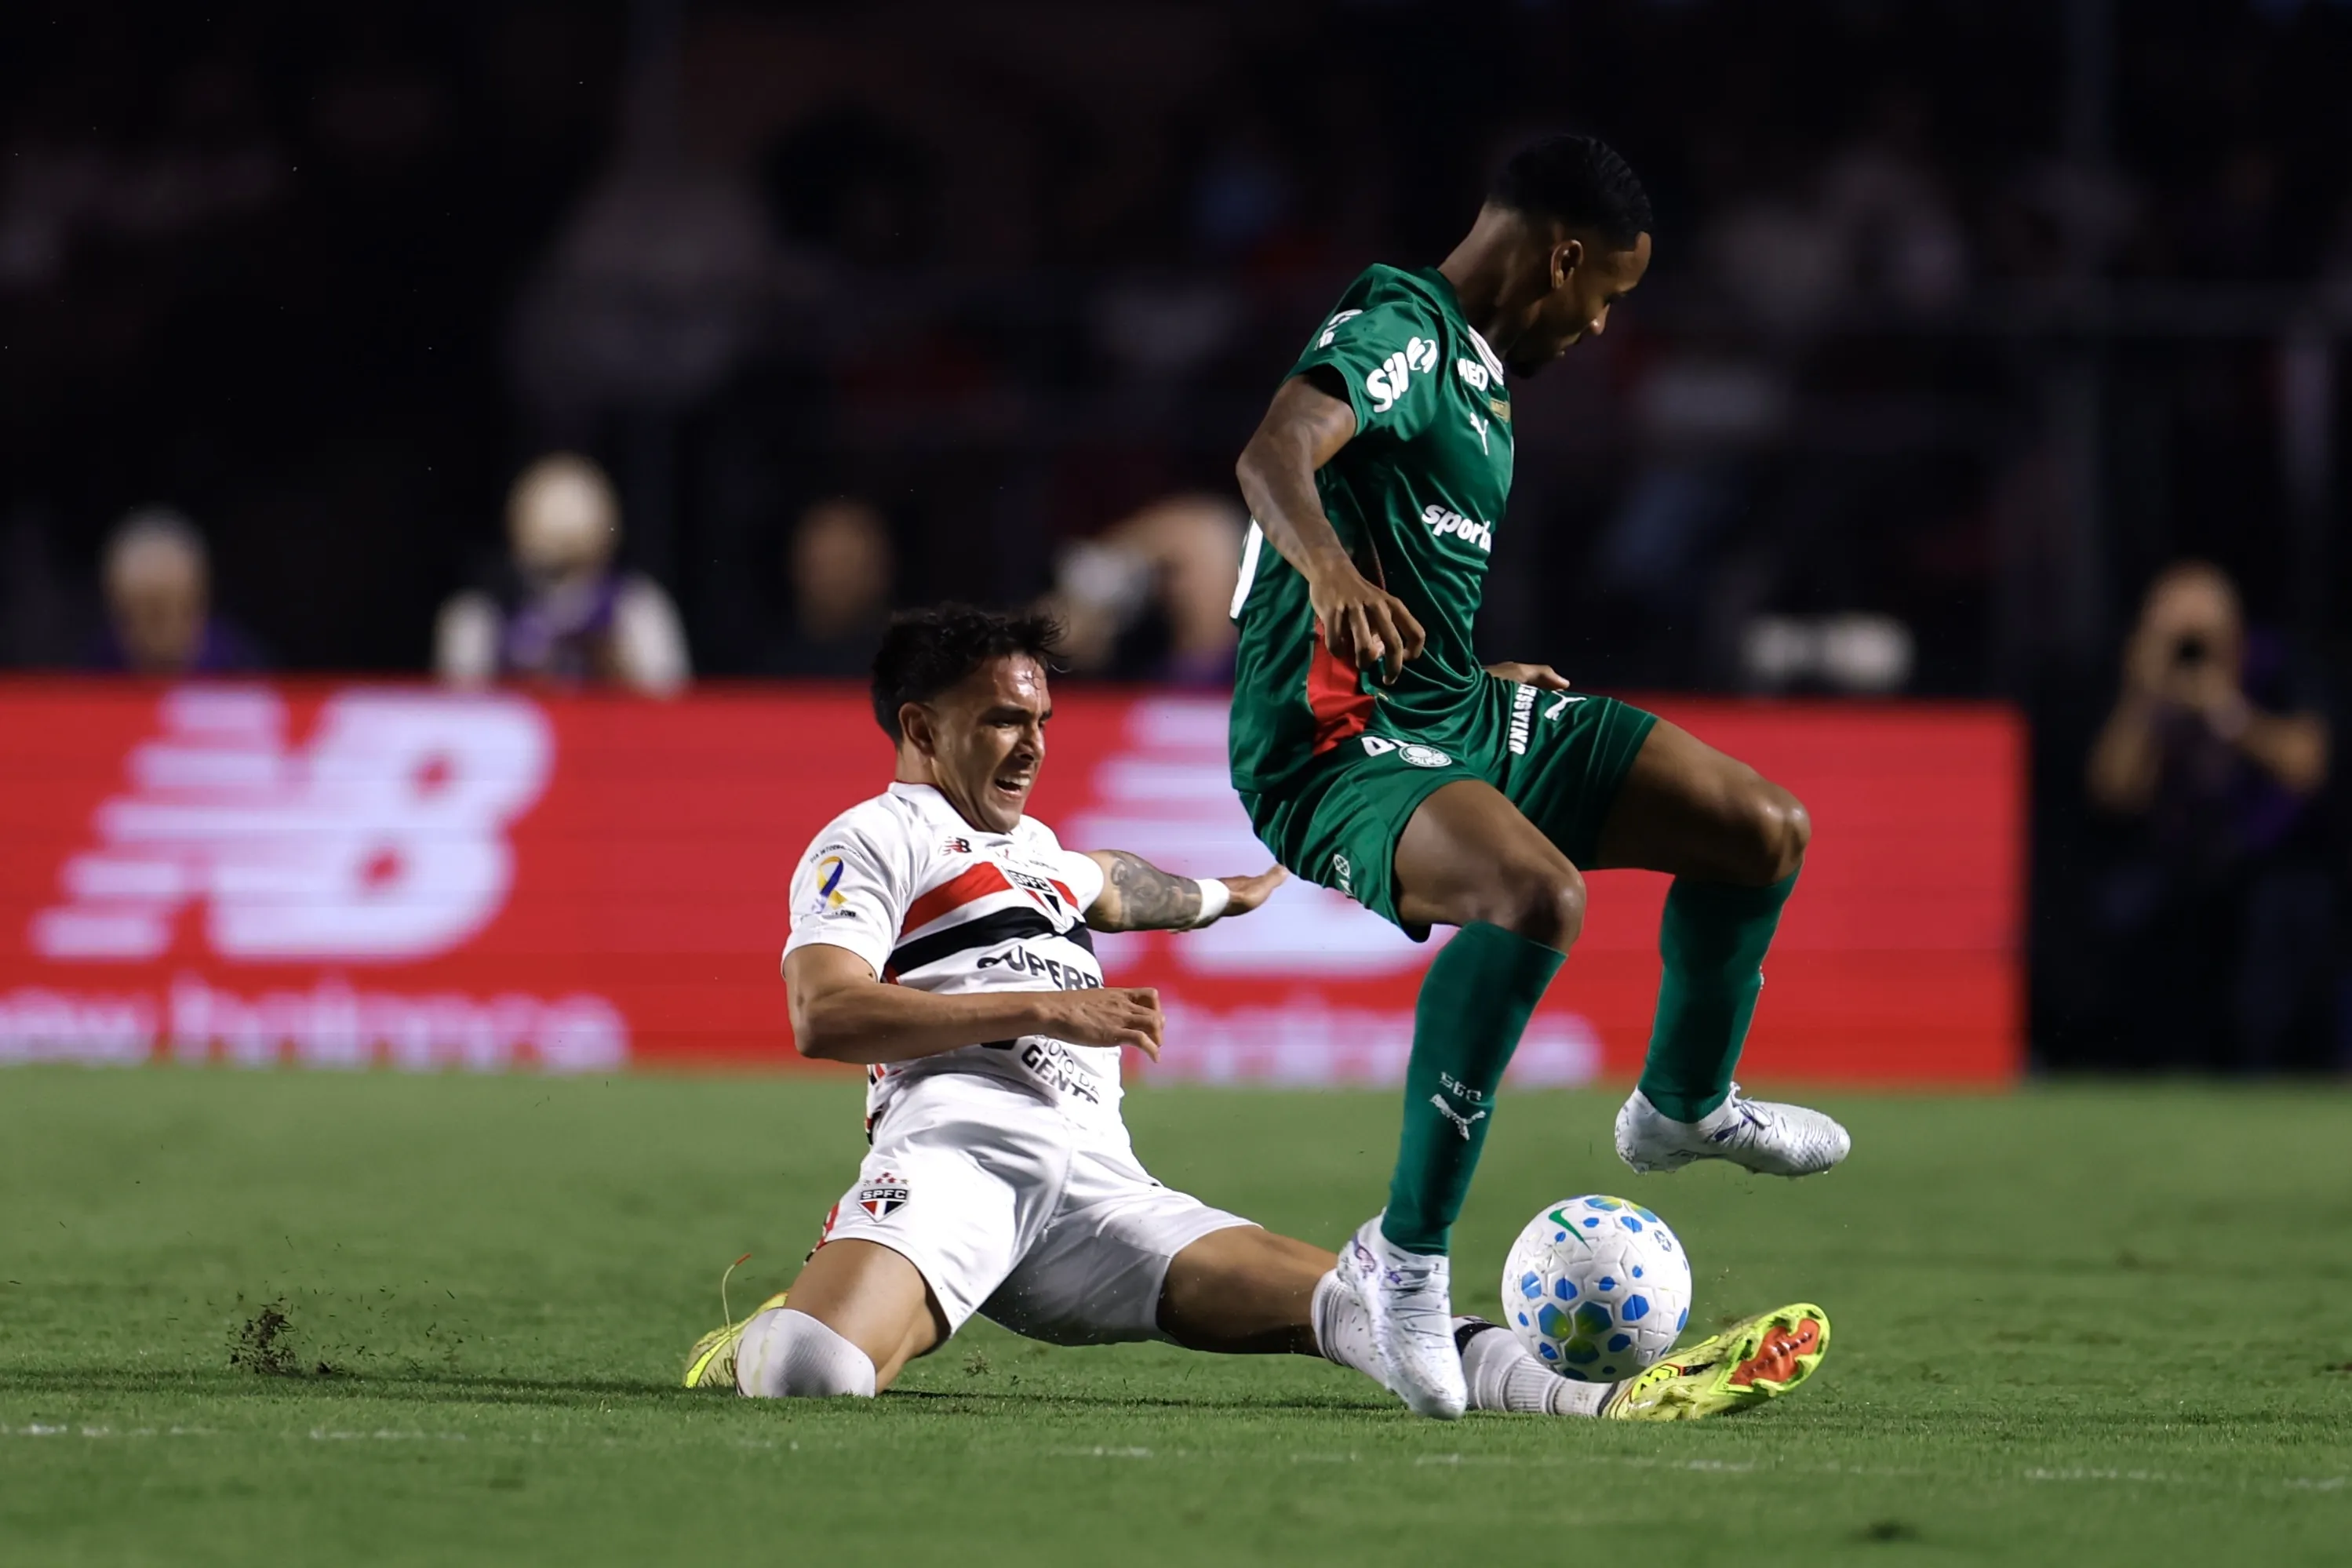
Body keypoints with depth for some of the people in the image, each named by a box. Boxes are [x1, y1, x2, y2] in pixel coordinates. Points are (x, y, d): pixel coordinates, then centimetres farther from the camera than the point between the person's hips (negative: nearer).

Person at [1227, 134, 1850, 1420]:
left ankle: (1684, 1105, 37)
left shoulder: (1480, 368, 17)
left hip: (1457, 714, 10)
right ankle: (1407, 1256, -29)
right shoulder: (1399, 329, -14)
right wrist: (1332, 569, -54)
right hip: (1337, 748, -10)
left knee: (1766, 832, 10)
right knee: (1537, 893, -38)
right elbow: (1273, 457, -35)